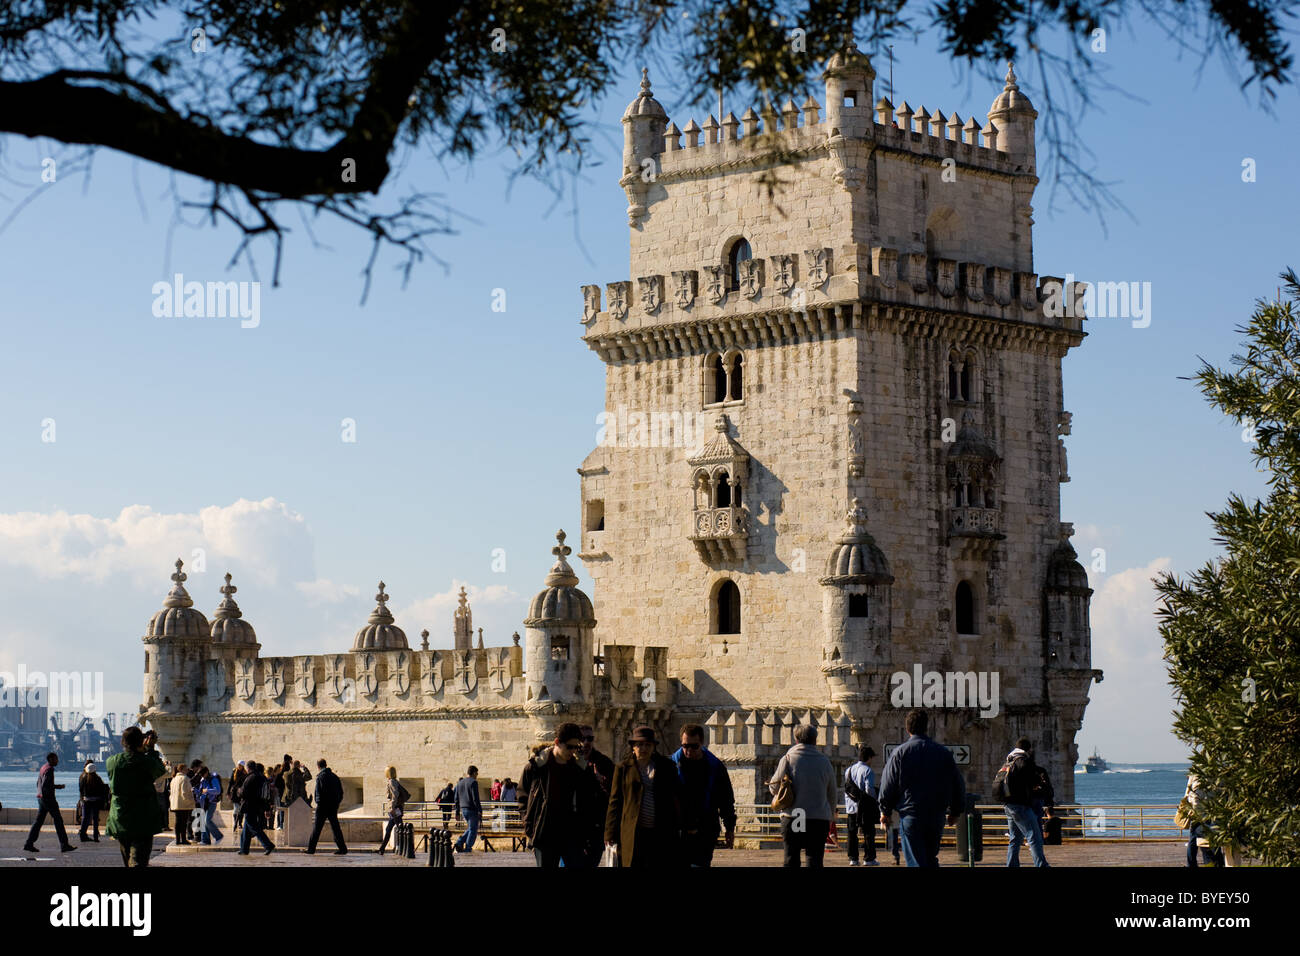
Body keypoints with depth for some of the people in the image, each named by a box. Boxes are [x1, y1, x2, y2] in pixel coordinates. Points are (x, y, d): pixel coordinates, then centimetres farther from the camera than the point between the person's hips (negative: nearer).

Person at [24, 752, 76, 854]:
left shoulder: (43, 768, 15)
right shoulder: (49, 769, -15)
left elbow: (38, 783, 23)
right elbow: (44, 786, -23)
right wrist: (57, 786, -13)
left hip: (41, 798, 10)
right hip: (48, 798, -9)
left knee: (39, 821, 8)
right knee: (58, 820, -3)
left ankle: (29, 844, 2)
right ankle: (64, 844, 0)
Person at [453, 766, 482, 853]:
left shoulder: (459, 783, 13)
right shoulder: (473, 782, -10)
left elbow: (457, 799, 14)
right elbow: (475, 798, -17)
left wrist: (457, 813, 18)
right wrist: (480, 811, -15)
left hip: (463, 809, 7)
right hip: (472, 809, -7)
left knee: (470, 828, 18)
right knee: (473, 830, 1)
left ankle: (460, 842, 2)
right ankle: (467, 848, -2)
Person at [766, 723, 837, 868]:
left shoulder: (788, 759, -2)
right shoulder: (825, 761, 5)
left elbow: (774, 788, 1)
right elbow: (832, 795, 14)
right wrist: (832, 818, 28)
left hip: (792, 818, -1)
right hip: (820, 819, 1)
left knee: (791, 860, 4)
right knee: (815, 860, 1)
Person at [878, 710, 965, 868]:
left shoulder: (899, 754, -5)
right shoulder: (944, 753, 5)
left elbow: (887, 787, -3)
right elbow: (958, 785, 10)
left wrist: (885, 811, 11)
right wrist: (955, 812, 22)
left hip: (909, 817, -3)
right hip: (936, 818, 3)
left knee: (916, 862, -4)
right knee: (931, 859, 18)